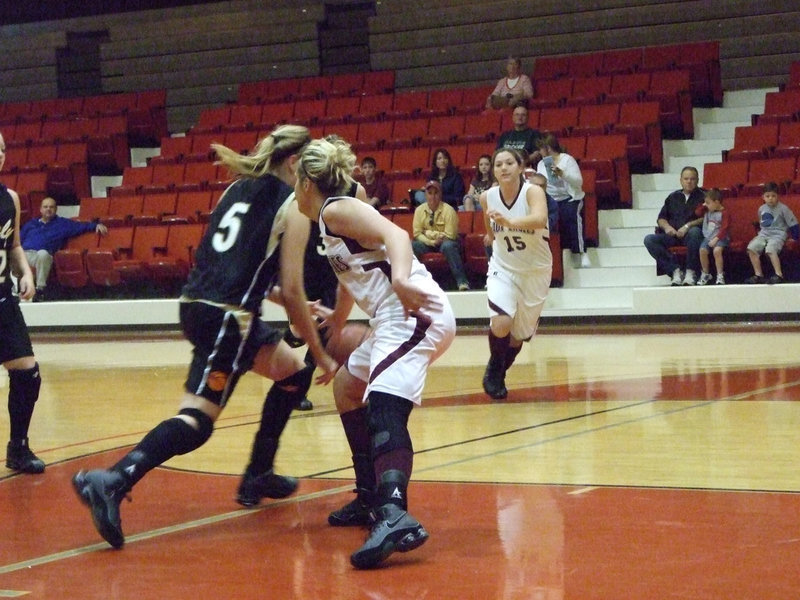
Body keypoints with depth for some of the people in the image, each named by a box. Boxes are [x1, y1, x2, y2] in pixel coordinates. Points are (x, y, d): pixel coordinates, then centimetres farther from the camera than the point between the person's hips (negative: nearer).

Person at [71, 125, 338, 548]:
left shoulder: (239, 188, 18)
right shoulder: (291, 204, -4)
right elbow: (292, 294, -5)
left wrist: (299, 307, 28)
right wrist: (322, 355, 4)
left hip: (196, 305, 9)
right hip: (226, 318, -9)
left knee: (294, 374, 25)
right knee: (197, 420, -14)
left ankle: (258, 477, 29)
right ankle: (112, 483, -31)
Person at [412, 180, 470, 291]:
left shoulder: (448, 210, -14)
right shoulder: (420, 210, -3)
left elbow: (449, 236, -17)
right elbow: (417, 234, -4)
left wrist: (429, 233, -15)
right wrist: (432, 242, -19)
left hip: (446, 242, -3)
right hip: (428, 244, 3)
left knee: (448, 246, -38)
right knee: (412, 245, -26)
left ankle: (462, 281, -37)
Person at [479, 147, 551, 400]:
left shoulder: (533, 192, -22)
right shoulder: (487, 197, -11)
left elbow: (540, 219, -44)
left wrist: (509, 222, -57)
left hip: (535, 272, -1)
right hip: (503, 269, 1)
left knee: (520, 335, 12)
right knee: (501, 324, -23)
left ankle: (499, 373, 40)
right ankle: (493, 368, 6)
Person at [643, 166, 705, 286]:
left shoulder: (702, 196, 11)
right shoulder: (673, 197, 23)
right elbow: (661, 218, 21)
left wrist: (688, 226, -15)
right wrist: (667, 227, -2)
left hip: (690, 235, -4)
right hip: (672, 235, 4)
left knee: (694, 231, -40)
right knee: (649, 239, -23)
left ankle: (690, 272, -32)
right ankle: (675, 270, -29)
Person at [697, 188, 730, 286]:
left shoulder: (723, 213, -8)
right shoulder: (707, 212, 14)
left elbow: (724, 229, -14)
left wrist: (716, 239, -22)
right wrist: (702, 206, 12)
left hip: (720, 238, -6)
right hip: (708, 237, 6)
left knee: (717, 250, -33)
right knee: (702, 250, -21)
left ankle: (720, 275, -26)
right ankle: (705, 274, -5)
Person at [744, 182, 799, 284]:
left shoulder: (783, 209, -7)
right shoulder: (762, 209, 10)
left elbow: (793, 224, -3)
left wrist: (794, 237, -1)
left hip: (778, 234, -6)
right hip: (764, 234, 6)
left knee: (770, 249, -35)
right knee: (751, 248, -17)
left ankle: (779, 275, -33)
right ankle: (758, 275, -12)